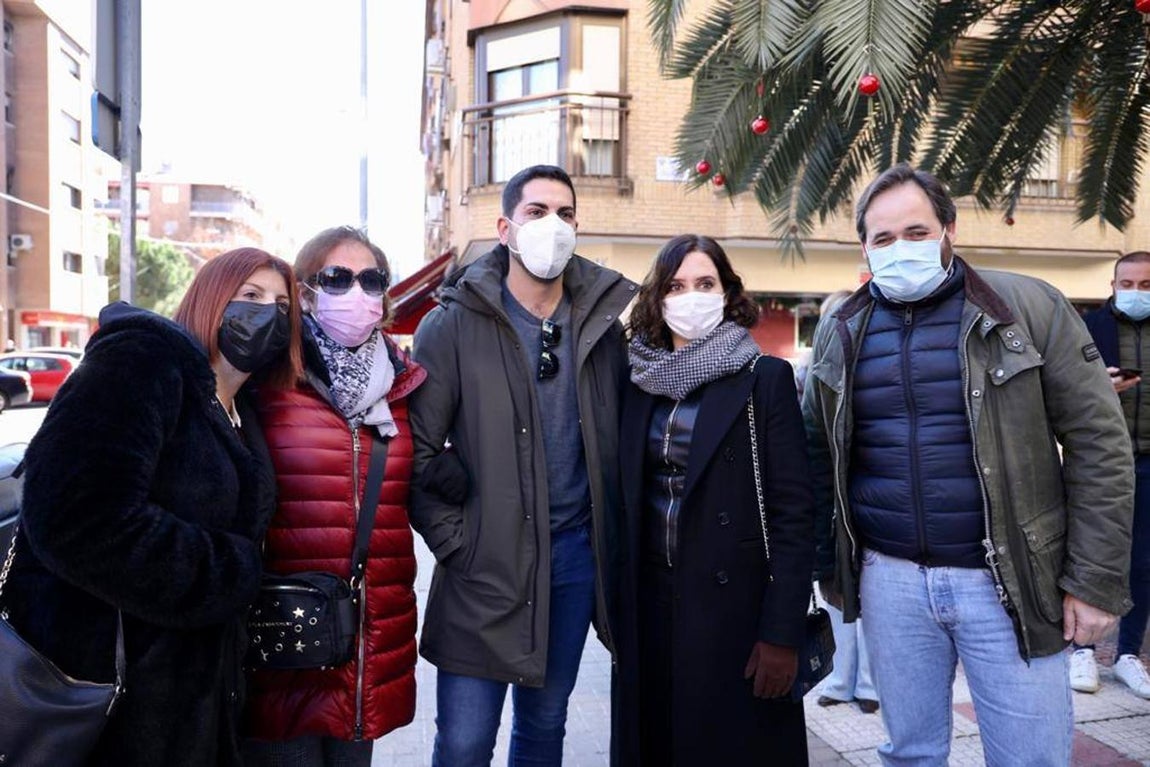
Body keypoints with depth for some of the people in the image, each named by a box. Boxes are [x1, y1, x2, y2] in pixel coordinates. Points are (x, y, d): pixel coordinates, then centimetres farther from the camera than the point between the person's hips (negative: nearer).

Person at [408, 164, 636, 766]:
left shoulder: (602, 320, 5)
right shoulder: (454, 324, -6)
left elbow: (616, 437, 11)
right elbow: (418, 449, -7)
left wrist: (613, 543, 6)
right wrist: (452, 542, -10)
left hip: (576, 555, 4)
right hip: (484, 563, -3)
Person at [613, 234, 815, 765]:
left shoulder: (766, 379, -6)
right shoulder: (637, 382, 5)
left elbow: (794, 514, -9)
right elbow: (626, 501, 10)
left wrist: (781, 632, -14)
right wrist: (615, 606, 8)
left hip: (734, 604, -3)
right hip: (649, 603, 4)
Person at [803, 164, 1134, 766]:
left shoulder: (1029, 308, -4)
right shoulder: (840, 333, 4)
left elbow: (1098, 445, -4)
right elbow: (817, 459, 11)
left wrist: (1095, 581, -6)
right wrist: (829, 569, 9)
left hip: (1007, 581, -2)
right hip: (890, 580, 2)